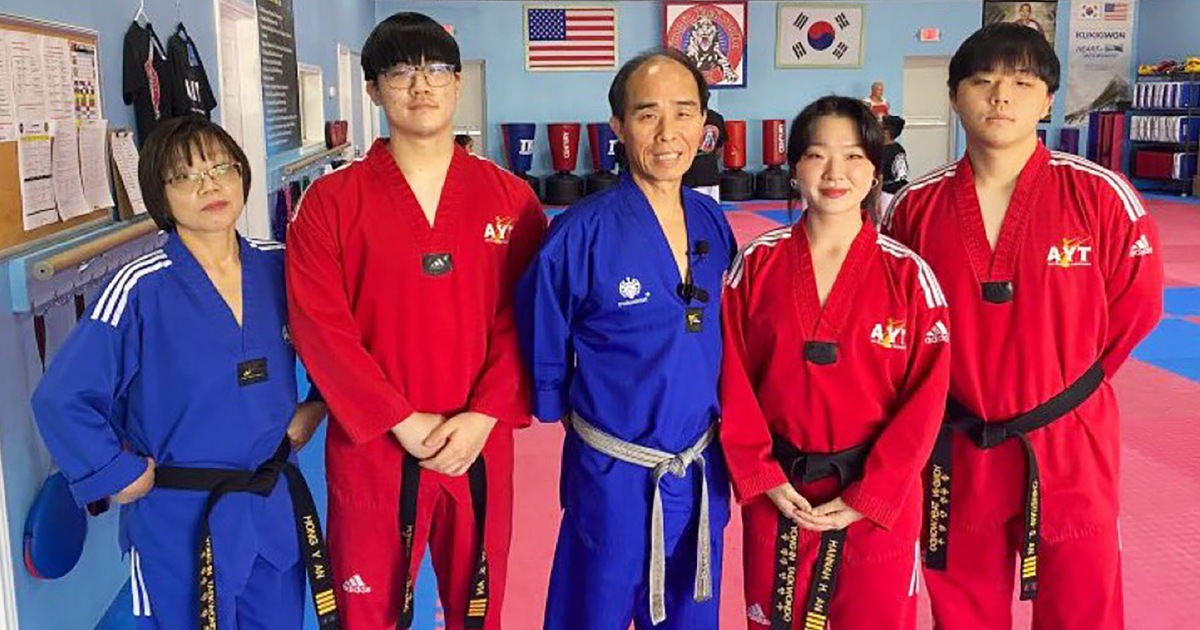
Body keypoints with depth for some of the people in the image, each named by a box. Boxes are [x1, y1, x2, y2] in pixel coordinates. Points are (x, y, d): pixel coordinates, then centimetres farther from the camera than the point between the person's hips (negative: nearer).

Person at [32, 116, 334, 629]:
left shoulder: (279, 268, -3)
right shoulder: (141, 289, -15)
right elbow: (61, 399, -15)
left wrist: (317, 405, 2)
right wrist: (121, 476, -11)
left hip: (274, 508, 4)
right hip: (179, 523, -4)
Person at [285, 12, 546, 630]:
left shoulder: (510, 198, 1)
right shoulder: (331, 201, -4)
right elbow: (320, 326, -9)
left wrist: (483, 417, -13)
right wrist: (401, 421, -14)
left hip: (479, 445, 2)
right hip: (370, 446, -1)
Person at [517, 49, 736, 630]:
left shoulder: (713, 224, -1)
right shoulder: (582, 232, -17)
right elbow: (542, 348, -5)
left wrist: (710, 427, 9)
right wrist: (575, 415, 5)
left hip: (702, 472, 5)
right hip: (612, 477, -4)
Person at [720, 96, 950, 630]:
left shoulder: (909, 276, -8)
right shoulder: (756, 265, -4)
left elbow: (925, 398, -8)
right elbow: (733, 380, -2)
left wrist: (867, 497, -11)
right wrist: (763, 478, -8)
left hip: (877, 502, -1)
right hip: (776, 497, 1)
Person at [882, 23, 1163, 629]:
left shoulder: (1100, 196, -10)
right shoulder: (916, 205, -5)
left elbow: (1136, 304, 0)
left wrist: (1067, 377, 2)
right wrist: (950, 386, 3)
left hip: (1068, 445, -1)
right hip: (956, 449, 2)